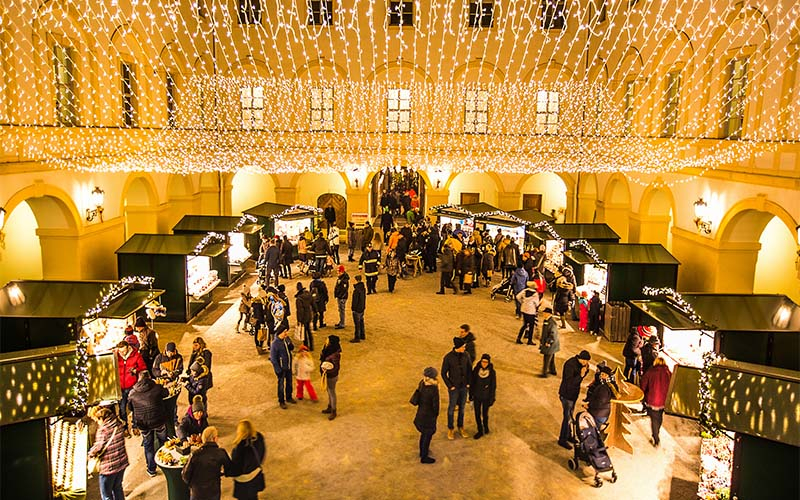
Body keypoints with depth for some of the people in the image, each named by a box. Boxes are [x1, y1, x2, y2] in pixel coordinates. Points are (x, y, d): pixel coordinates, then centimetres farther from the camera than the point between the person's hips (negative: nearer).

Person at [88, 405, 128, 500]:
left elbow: (97, 448, -20)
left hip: (108, 467, -7)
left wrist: (90, 453, 0)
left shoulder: (103, 430, -23)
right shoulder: (119, 424, -4)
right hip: (122, 463, 7)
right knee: (117, 488, 26)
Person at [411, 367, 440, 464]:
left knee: (424, 433, 28)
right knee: (428, 435, 13)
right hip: (429, 415, -7)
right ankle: (424, 457, 30)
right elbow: (435, 405, -18)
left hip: (420, 413, 7)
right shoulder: (434, 389, -31)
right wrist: (436, 414, -3)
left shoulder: (421, 383, -12)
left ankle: (422, 451, 49)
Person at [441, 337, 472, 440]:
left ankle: (461, 427, 37)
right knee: (452, 408, 12)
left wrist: (469, 383, 0)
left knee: (462, 407, 18)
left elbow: (470, 369, 4)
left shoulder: (466, 355, -10)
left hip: (464, 386, 4)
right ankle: (450, 429, 31)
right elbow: (443, 373, -12)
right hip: (454, 387, -4)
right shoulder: (448, 357, -21)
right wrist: (450, 386, -12)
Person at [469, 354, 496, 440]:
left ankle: (486, 426, 41)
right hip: (477, 397, 1)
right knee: (477, 414, 8)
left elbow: (493, 386, -6)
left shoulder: (492, 372, -14)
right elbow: (472, 383, -1)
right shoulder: (476, 370, -11)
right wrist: (471, 395, 2)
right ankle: (480, 431, 26)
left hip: (486, 397, -1)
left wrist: (491, 399, -5)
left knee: (485, 414, 11)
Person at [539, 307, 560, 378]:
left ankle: (544, 373, 5)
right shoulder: (546, 320, 5)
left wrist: (548, 342, -20)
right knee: (551, 358, 22)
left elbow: (552, 334, -24)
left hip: (550, 344, -10)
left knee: (547, 359, -2)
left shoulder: (552, 322, -25)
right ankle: (553, 370, 36)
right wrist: (542, 341, 18)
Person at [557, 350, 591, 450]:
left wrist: (586, 369, -10)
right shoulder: (570, 364, -28)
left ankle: (568, 436, 38)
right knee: (567, 417, 1)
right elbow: (569, 382, -30)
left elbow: (581, 377, 8)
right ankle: (562, 440, 15)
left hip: (574, 393, 8)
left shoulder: (579, 363, -3)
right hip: (566, 395, -8)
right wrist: (581, 375, -38)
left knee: (570, 416, 22)